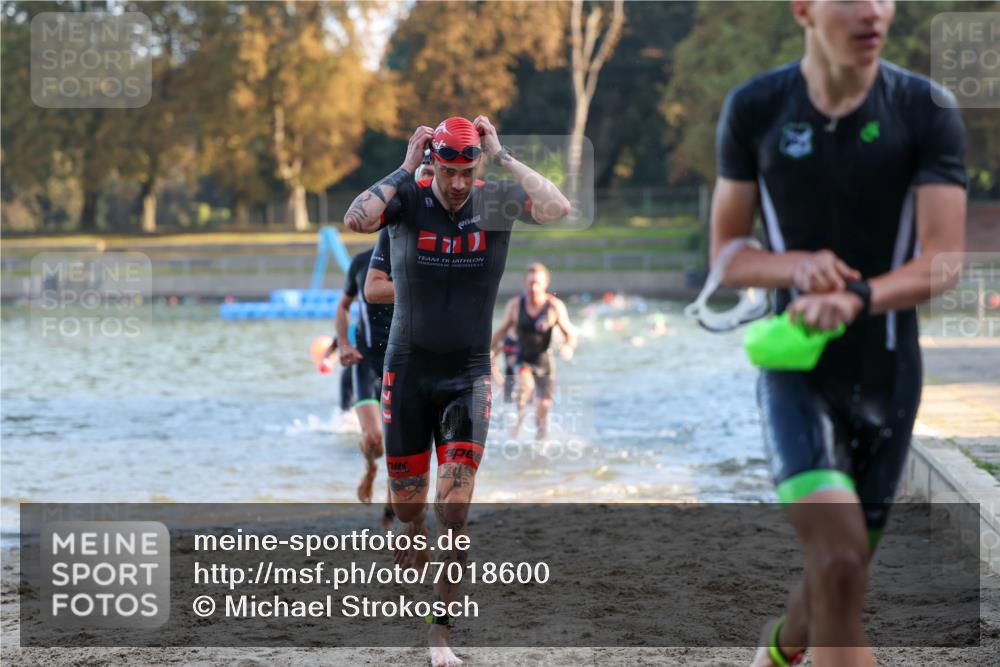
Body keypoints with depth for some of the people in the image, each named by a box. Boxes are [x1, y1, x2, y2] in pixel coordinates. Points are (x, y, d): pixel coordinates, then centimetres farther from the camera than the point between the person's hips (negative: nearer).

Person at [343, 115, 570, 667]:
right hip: (407, 371, 0)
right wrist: (406, 167, -20)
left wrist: (501, 156, -19)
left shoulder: (495, 201, -5)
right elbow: (355, 219, -27)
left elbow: (559, 208, -22)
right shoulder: (408, 198, -8)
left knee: (454, 512, -9)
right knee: (407, 504, 7)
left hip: (468, 377, 0)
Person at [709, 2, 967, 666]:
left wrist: (858, 297, -32)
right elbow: (727, 255, 2)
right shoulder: (754, 109, -5)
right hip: (796, 368, -2)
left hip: (887, 373, 2)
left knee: (838, 578, 14)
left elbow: (943, 261, -13)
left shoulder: (927, 111, -7)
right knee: (840, 562, -22)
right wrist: (797, 267, -20)